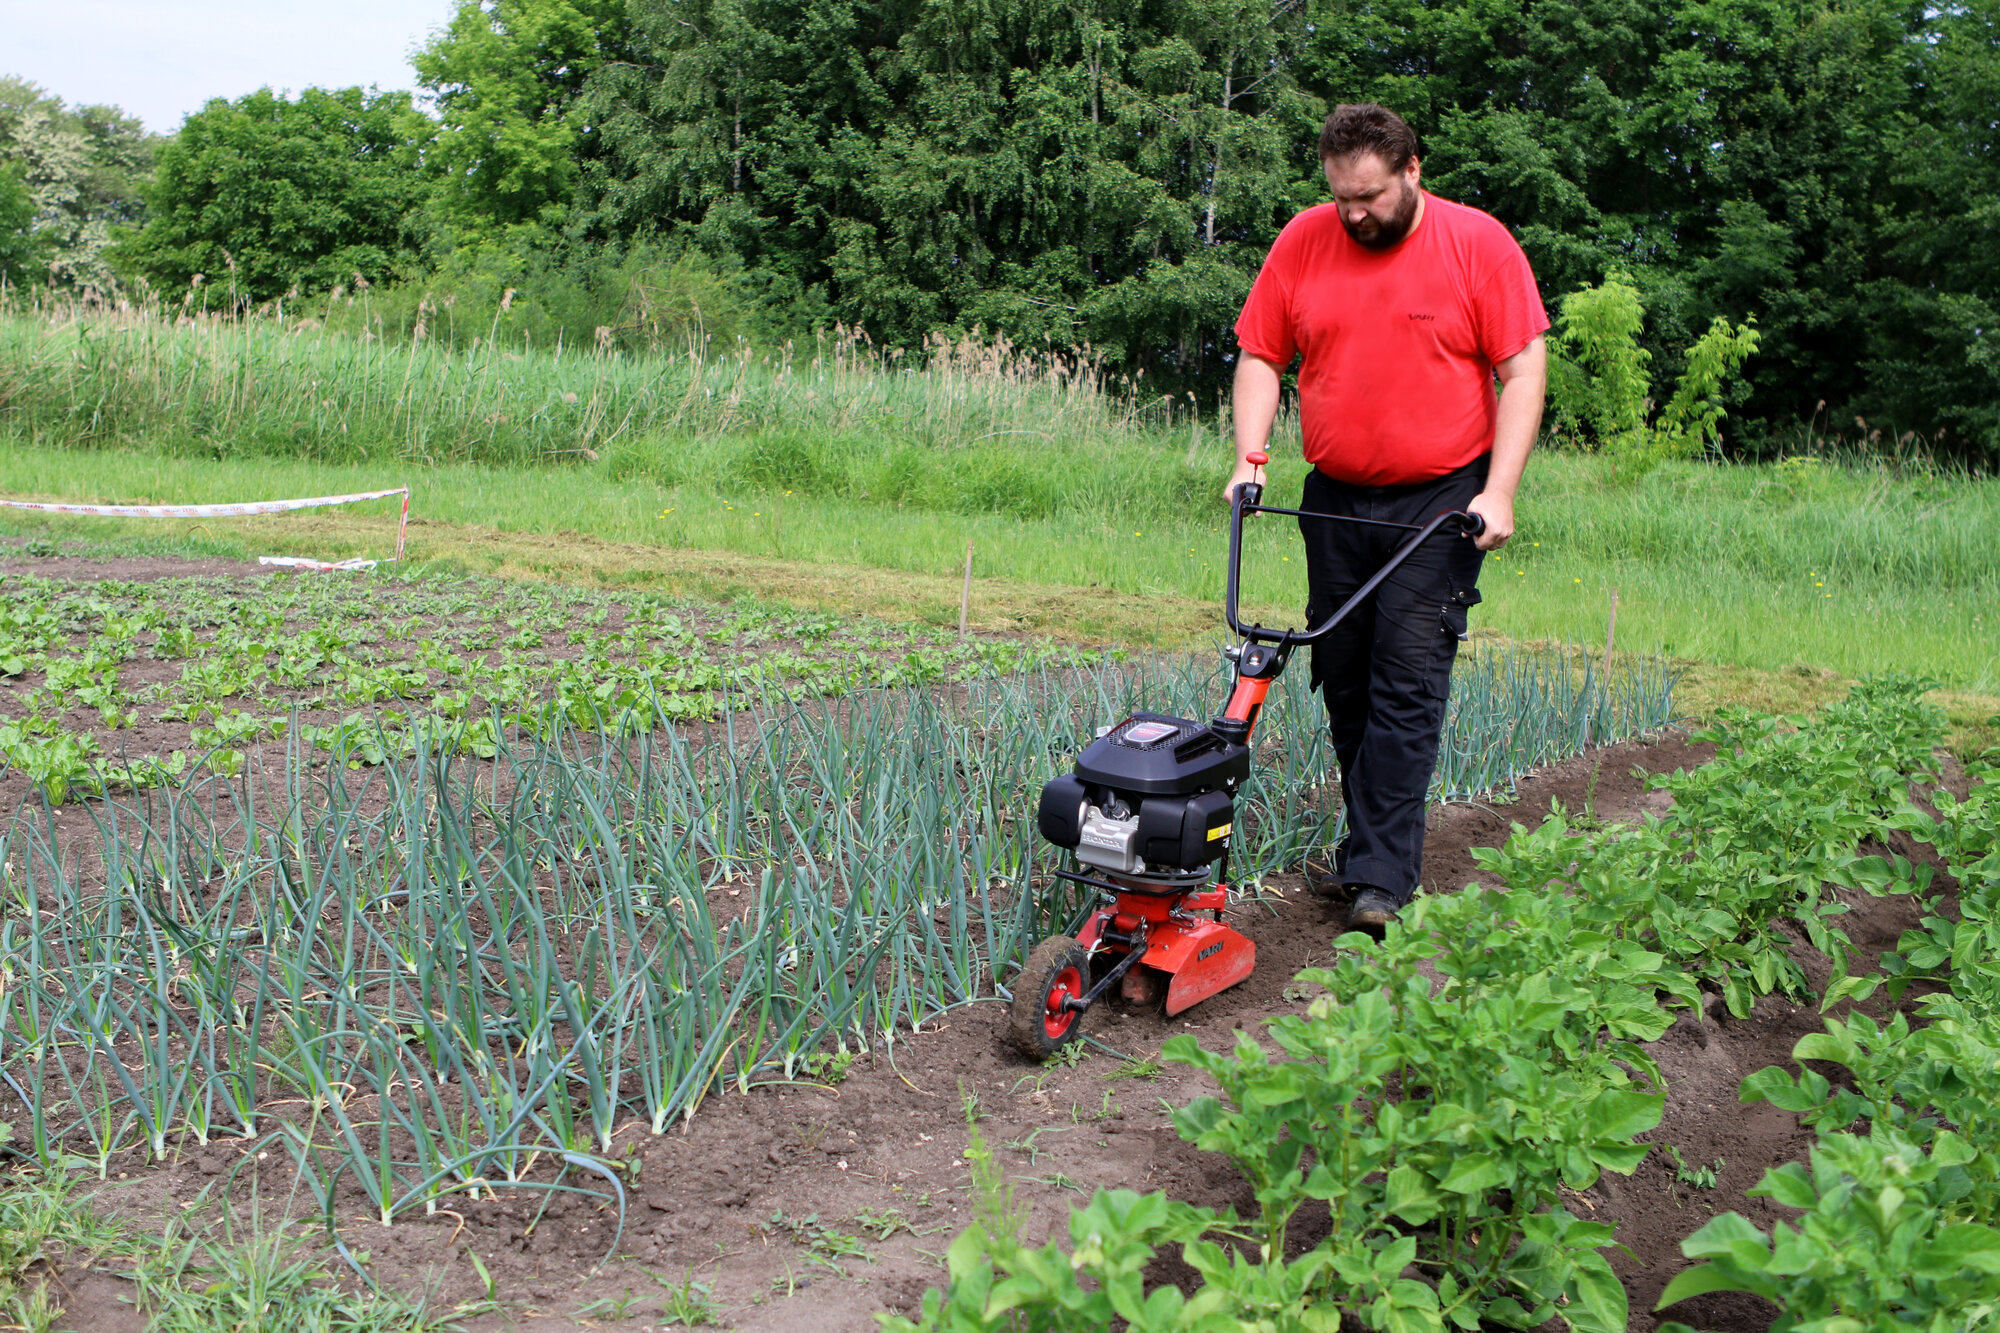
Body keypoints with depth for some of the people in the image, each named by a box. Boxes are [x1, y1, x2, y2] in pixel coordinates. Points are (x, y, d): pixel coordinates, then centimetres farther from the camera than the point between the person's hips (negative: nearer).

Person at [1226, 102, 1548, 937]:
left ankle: (1381, 878, -5)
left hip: (1440, 503, -4)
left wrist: (1498, 492, -13)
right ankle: (1371, 845, 23)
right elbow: (1260, 355, 9)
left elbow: (1523, 368, -6)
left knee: (1407, 688, -8)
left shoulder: (1478, 243, -5)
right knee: (1343, 684, 9)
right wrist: (1250, 457, -5)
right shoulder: (1303, 242, 4)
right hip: (1334, 501, 4)